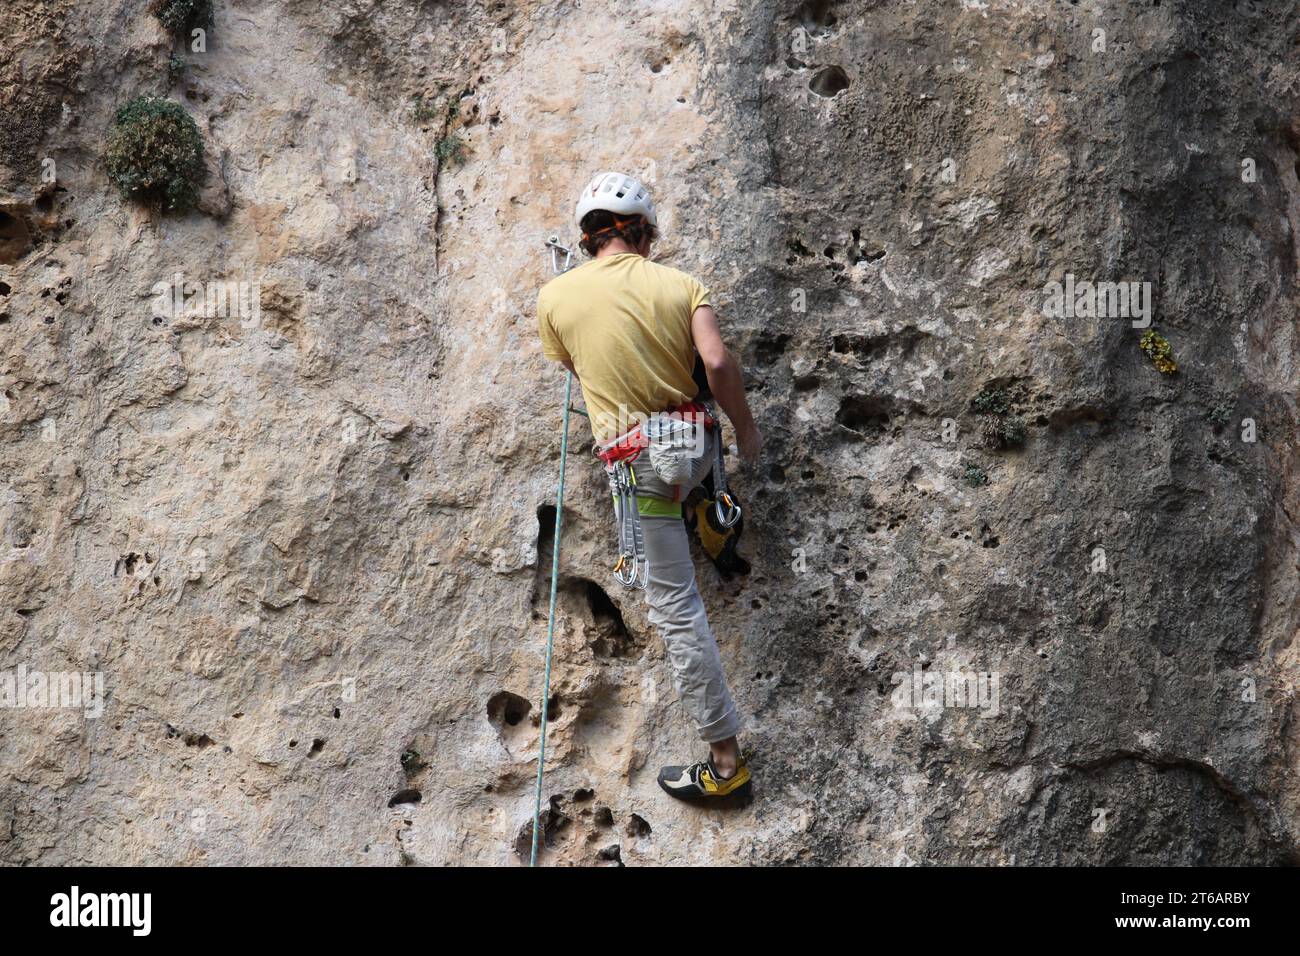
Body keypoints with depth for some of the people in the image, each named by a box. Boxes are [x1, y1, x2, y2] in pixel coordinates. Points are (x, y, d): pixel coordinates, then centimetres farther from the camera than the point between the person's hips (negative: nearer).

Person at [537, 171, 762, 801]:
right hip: (696, 443, 3)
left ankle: (725, 760, 3)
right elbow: (718, 363, -15)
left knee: (674, 607, 0)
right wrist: (746, 430, -1)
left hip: (640, 459, -3)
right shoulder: (681, 285, -3)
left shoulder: (555, 298, -3)